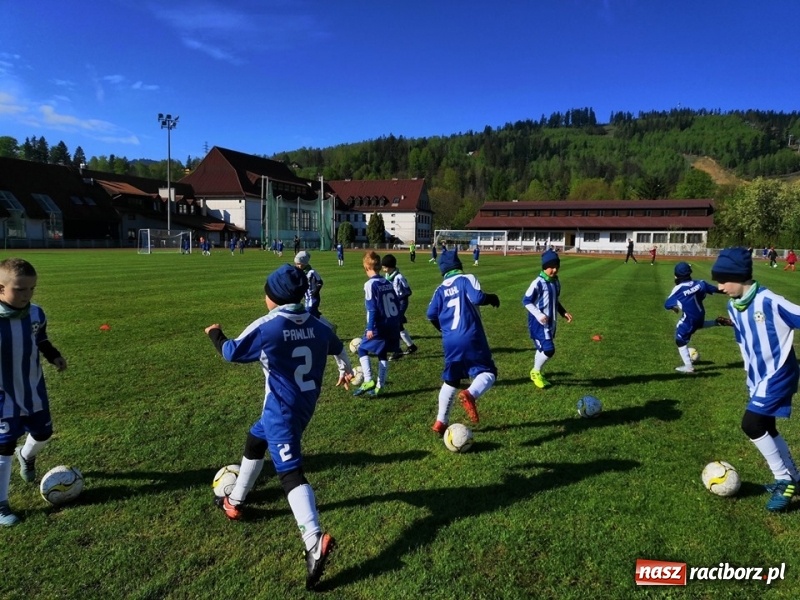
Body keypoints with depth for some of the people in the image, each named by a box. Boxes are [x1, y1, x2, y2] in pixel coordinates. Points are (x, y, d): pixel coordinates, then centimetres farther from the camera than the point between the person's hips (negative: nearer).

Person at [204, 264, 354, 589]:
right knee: (255, 439, 28)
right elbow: (338, 347, 19)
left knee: (290, 473, -10)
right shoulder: (318, 325, 1)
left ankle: (315, 541, -22)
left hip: (282, 410, -8)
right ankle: (234, 502, 46)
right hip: (305, 404, 8)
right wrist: (346, 370, 41)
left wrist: (216, 334, 16)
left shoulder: (266, 326, -17)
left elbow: (232, 353, -6)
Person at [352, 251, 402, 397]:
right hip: (392, 325, 7)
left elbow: (372, 308, -18)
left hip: (379, 326, -7)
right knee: (383, 354, 15)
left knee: (362, 350, 7)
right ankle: (379, 386, 18)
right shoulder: (388, 283, 11)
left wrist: (370, 328, -17)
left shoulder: (370, 284, -11)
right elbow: (397, 304, 13)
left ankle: (368, 381, -4)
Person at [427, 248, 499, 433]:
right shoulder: (466, 279, -1)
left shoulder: (441, 289, 11)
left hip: (450, 342, 5)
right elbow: (477, 298, -17)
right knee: (489, 373, 6)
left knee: (450, 381, 17)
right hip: (471, 338, -5)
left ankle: (440, 422, 19)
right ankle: (470, 394, -26)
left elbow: (431, 314, 3)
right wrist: (491, 298, 4)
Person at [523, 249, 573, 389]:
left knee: (542, 348, 16)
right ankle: (536, 372, 8)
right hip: (538, 323, -8)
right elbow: (526, 301, -15)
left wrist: (563, 312, 9)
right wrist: (538, 315, -24)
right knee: (549, 349, -14)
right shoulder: (538, 283, -18)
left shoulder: (556, 282, 7)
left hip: (550, 322, 8)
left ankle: (536, 373, 32)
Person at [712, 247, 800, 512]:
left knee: (751, 424, -14)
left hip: (777, 375, -8)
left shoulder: (769, 301, -22)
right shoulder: (733, 307, 3)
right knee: (765, 427, 16)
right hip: (758, 377, 8)